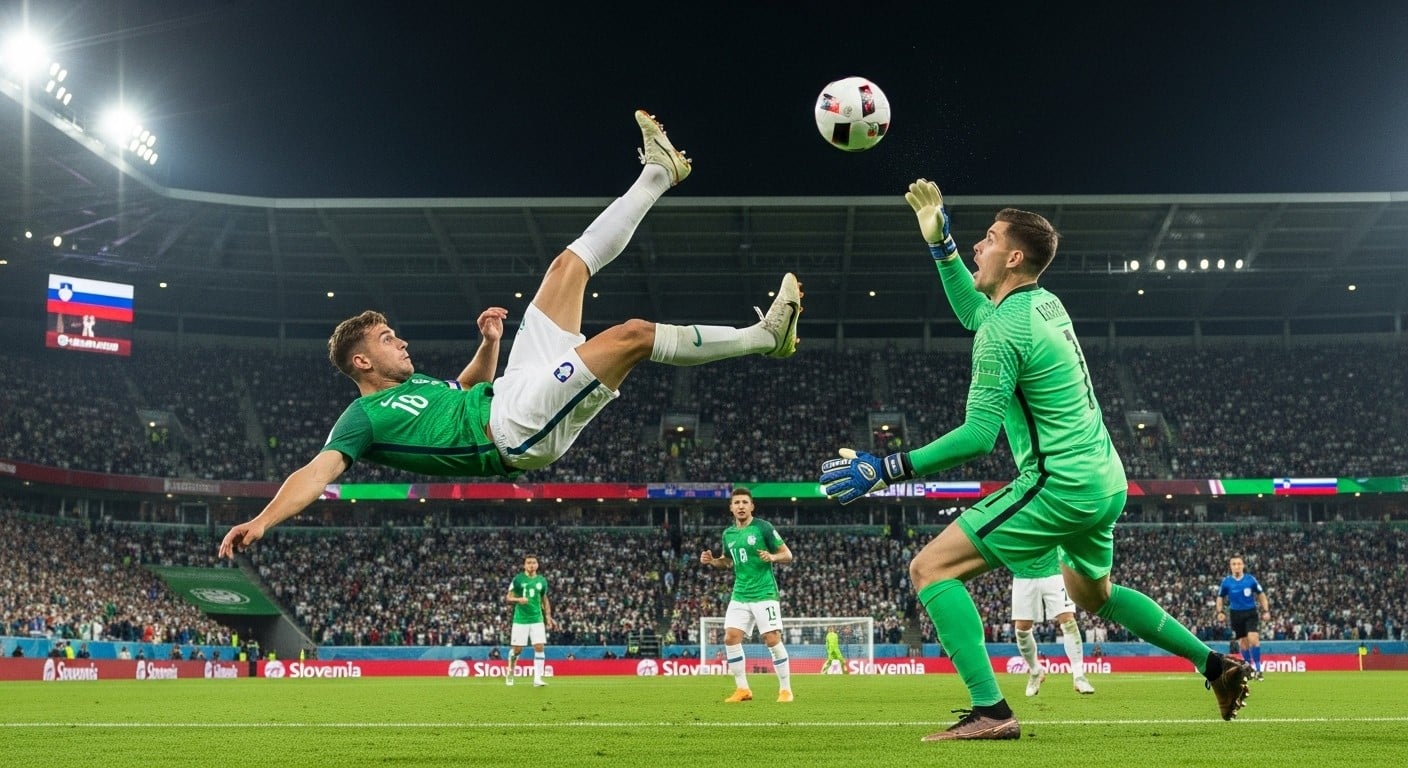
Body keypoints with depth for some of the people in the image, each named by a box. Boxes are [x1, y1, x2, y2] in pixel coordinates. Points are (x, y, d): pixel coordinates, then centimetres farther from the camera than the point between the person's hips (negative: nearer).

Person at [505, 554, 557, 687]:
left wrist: (548, 616, 11)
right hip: (520, 620, -2)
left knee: (539, 647, -10)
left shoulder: (542, 581, 7)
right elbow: (508, 598, -1)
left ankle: (537, 679, -9)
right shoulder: (518, 579, -3)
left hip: (537, 619, 2)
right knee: (517, 649, 2)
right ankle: (510, 674, 27)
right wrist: (518, 599, -22)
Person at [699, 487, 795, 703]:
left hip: (764, 594, -5)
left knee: (772, 640, -9)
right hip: (740, 596, 6)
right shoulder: (728, 534, 10)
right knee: (730, 638, -4)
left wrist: (772, 557, -24)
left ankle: (785, 689, 4)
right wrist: (712, 561, 6)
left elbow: (787, 554, -4)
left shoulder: (763, 527, -6)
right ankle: (742, 689, 6)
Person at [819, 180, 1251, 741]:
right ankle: (1216, 665, 33)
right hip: (1105, 482, 10)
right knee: (1093, 594, 33)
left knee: (931, 568, -9)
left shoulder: (1004, 331, -16)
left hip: (1058, 486, -10)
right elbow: (972, 311, 32)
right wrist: (940, 243, 27)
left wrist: (885, 470, -21)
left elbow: (977, 435, -22)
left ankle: (990, 711, -17)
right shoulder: (1047, 303, 11)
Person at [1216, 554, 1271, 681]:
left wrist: (1266, 611, -1)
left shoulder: (1250, 579, -5)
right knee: (1243, 642, 5)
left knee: (1253, 639, -17)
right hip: (1235, 614, 1)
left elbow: (1261, 595, 6)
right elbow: (1220, 598, 11)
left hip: (1251, 613, -1)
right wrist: (1220, 612, -2)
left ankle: (1258, 669, -8)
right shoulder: (1226, 581, -3)